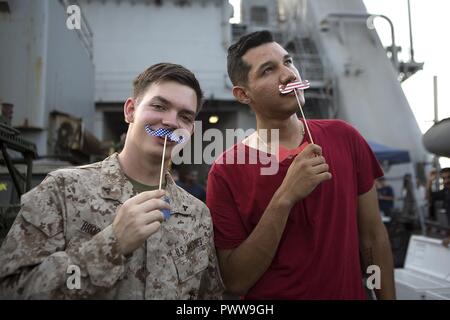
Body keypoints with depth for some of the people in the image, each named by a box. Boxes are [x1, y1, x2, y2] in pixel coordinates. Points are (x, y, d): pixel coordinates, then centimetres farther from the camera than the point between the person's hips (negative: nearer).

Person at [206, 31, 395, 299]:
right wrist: (285, 198, -28)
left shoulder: (343, 138, -10)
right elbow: (235, 282, -20)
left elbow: (373, 237, -2)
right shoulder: (226, 173, -17)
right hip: (270, 293, -3)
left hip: (350, 292, 3)